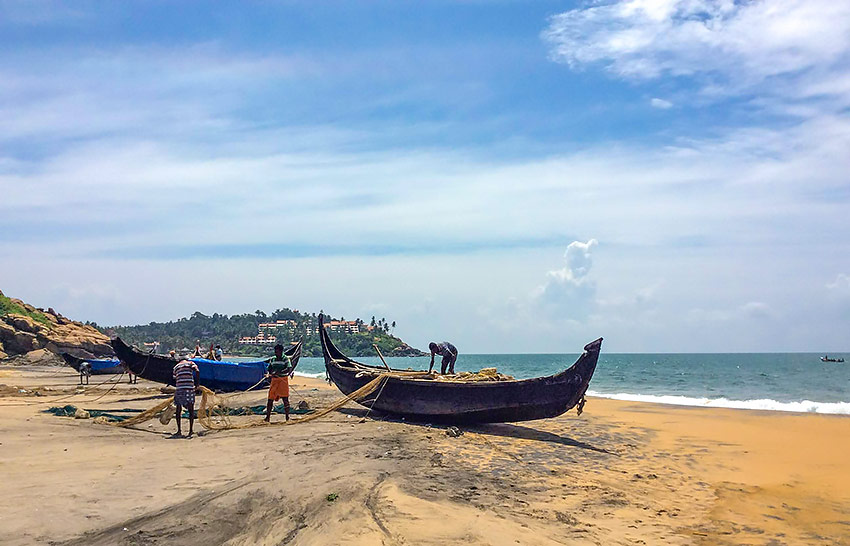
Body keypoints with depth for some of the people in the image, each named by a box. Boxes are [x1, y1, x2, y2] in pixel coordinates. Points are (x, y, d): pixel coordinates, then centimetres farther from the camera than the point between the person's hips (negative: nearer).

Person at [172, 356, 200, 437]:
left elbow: (175, 379, 21)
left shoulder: (176, 366, 21)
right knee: (191, 410, 3)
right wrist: (197, 383, 2)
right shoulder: (191, 363, 11)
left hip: (179, 389, 2)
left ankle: (179, 430, 18)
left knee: (179, 410, 16)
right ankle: (190, 432, -3)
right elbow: (197, 371, -7)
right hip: (189, 389, -2)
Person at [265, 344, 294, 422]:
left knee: (285, 399, -2)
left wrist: (279, 372, -27)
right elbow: (269, 370, 17)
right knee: (270, 399, 1)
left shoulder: (286, 359, -4)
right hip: (274, 380, 5)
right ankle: (268, 417, 5)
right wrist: (271, 373, -6)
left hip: (283, 380, -5)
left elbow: (289, 369, -17)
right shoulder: (273, 360, 12)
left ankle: (287, 416, 7)